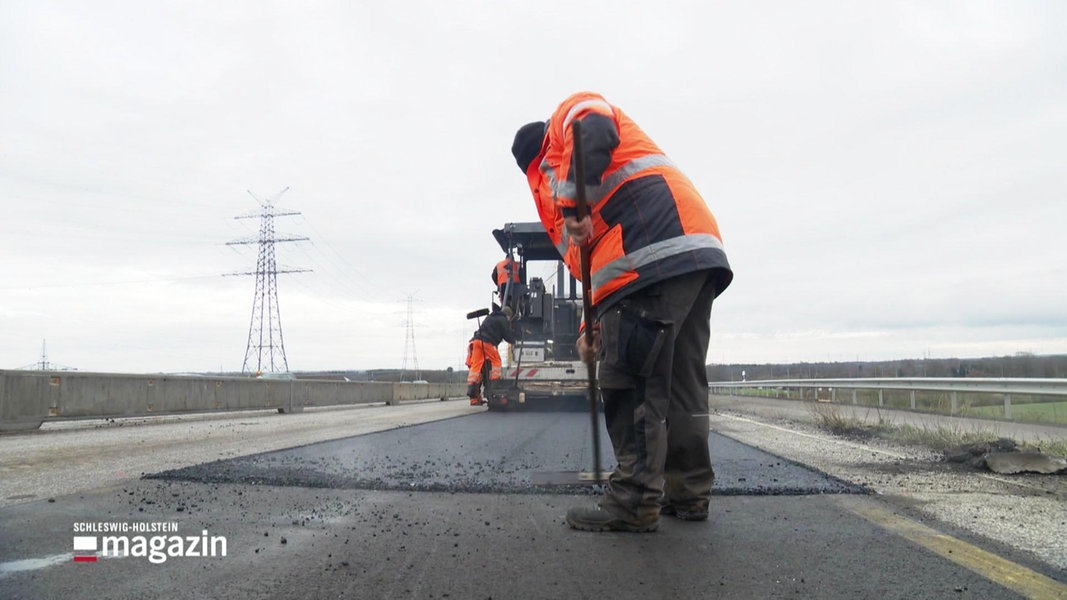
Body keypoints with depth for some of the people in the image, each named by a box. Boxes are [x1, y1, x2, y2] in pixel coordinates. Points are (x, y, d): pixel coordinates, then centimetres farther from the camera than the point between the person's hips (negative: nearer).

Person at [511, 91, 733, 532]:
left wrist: (572, 205, -14)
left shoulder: (572, 113, 15)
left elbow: (594, 133, -13)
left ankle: (635, 501, -6)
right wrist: (596, 328, 27)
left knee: (629, 382, -8)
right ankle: (689, 492, 18)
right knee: (680, 380, 12)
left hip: (657, 251, -10)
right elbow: (597, 258, 32)